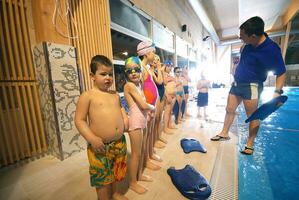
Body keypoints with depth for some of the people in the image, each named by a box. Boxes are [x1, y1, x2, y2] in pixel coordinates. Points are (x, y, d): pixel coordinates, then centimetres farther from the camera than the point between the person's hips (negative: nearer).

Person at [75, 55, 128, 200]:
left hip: (120, 142, 6)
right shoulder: (87, 96, -10)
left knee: (116, 173, 26)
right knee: (102, 178, 14)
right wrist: (92, 139, -20)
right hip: (100, 145, -5)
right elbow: (79, 120, -12)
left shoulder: (115, 95, 7)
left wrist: (125, 118, 3)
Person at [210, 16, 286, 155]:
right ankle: (224, 133, 24)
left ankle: (249, 144, 18)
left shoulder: (271, 50, -19)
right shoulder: (250, 44, -1)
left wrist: (277, 91, -24)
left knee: (252, 116, 2)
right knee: (229, 110, 10)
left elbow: (281, 73, -14)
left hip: (251, 86, -7)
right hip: (237, 83, 7)